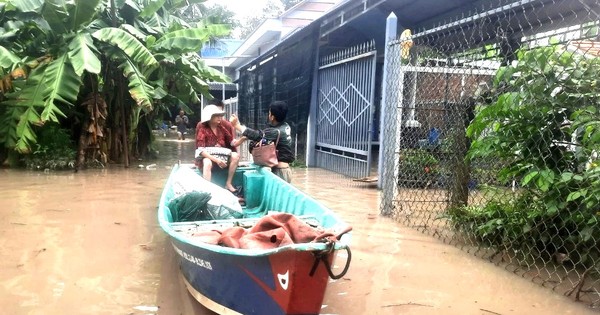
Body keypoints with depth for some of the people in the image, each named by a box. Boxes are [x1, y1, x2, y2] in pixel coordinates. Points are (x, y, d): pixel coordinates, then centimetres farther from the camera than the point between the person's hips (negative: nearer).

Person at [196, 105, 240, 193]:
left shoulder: (222, 127, 5)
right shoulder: (203, 129, -9)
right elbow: (201, 150, -19)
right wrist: (216, 160, -30)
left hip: (222, 156, 5)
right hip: (208, 157, -5)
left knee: (236, 156, -22)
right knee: (207, 163, -38)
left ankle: (228, 184, -17)